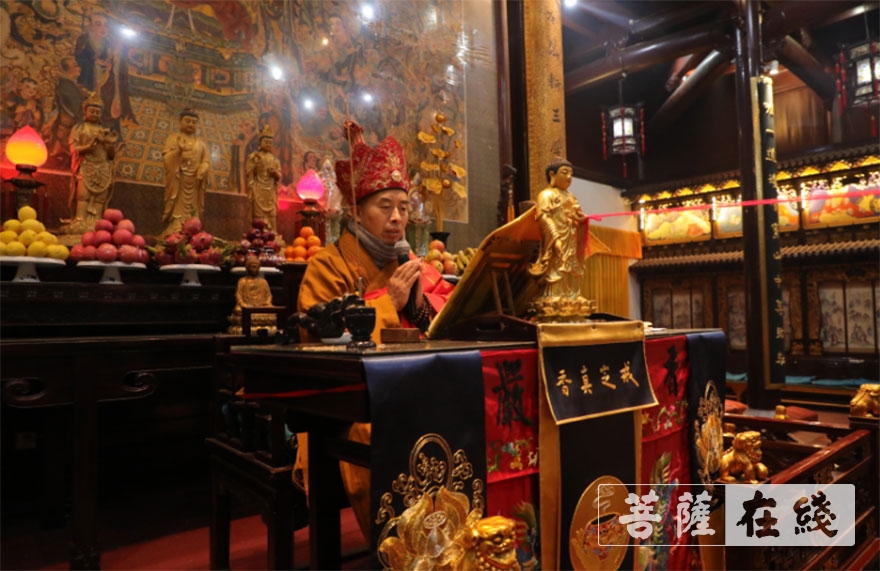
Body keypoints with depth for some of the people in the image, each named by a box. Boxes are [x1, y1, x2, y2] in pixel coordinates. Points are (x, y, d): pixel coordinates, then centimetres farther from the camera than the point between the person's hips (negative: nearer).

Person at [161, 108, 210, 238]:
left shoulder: (201, 143, 16)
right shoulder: (173, 138, 7)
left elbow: (206, 161, 8)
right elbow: (166, 158, -3)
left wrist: (202, 170, -12)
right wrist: (177, 150, -20)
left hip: (194, 183, 3)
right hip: (178, 182, -3)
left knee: (192, 211, 0)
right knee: (178, 211, -9)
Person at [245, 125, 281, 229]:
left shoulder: (274, 159, 13)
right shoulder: (254, 156, 2)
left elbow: (279, 177, 12)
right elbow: (247, 173, -2)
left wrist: (275, 173, -5)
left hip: (271, 192, 4)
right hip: (258, 191, -4)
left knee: (271, 216, 0)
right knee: (259, 215, -9)